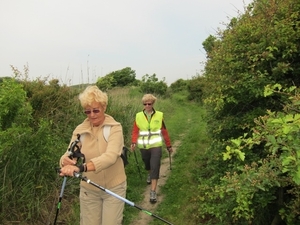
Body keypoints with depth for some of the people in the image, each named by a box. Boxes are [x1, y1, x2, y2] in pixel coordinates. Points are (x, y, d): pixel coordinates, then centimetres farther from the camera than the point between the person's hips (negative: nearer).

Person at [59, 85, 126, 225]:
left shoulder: (114, 128, -16)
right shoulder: (80, 130, -4)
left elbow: (110, 156, -31)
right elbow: (69, 154, -11)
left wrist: (81, 167, -44)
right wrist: (65, 160, -36)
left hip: (113, 188, -3)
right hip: (89, 190, 3)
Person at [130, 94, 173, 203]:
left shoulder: (159, 115, -4)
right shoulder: (138, 116, -2)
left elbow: (164, 131, 1)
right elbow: (135, 131, -4)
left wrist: (169, 146, 7)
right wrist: (133, 142, -20)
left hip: (156, 146, -2)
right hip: (143, 146, 2)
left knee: (155, 167, -9)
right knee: (147, 164, 21)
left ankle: (153, 192, -3)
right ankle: (149, 174, 56)